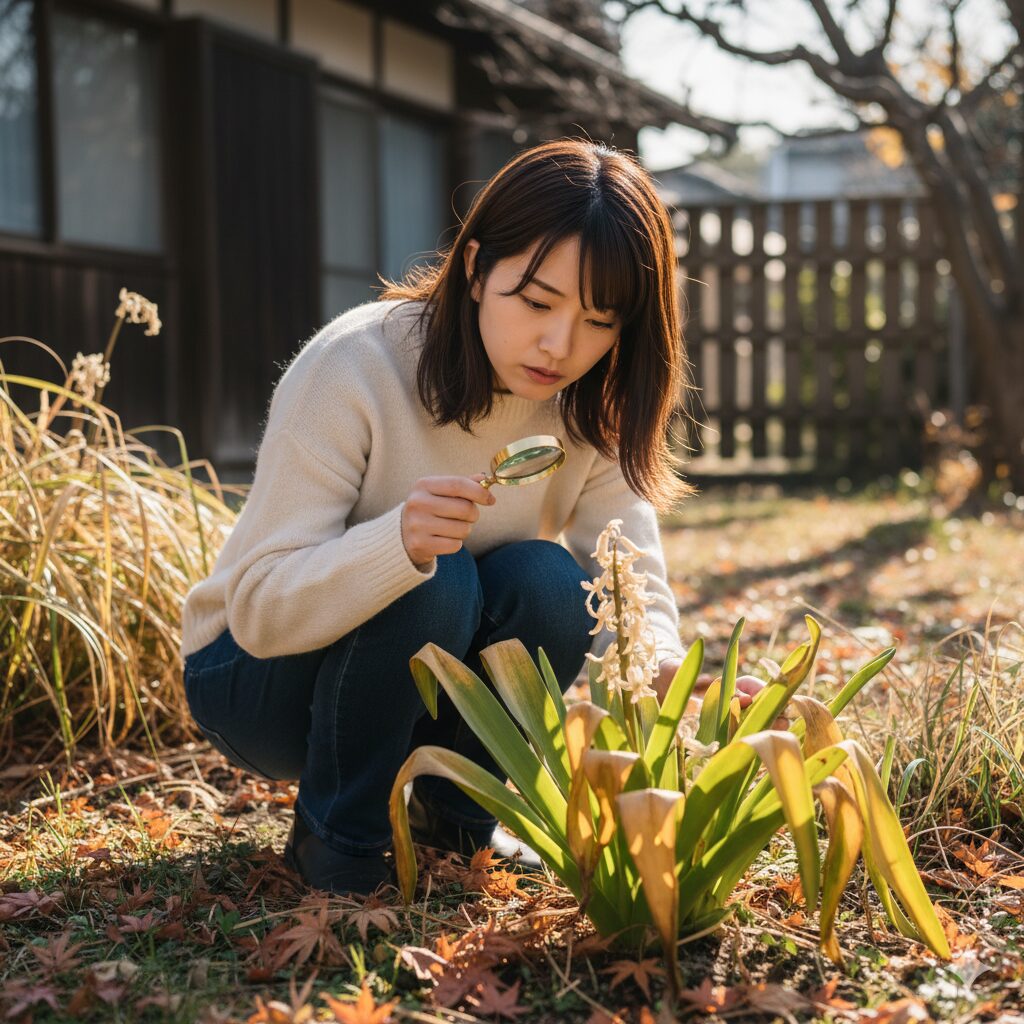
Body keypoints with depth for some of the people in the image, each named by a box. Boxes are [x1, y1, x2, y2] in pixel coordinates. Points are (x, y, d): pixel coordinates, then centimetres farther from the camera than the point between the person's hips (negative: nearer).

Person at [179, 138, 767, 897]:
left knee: (549, 584, -26)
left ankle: (452, 808, 0)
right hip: (259, 671, -4)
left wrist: (661, 672, -39)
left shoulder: (593, 413, -10)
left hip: (420, 685, 4)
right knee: (438, 583, -33)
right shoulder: (354, 367, -26)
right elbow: (259, 608, -29)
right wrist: (398, 543, -49)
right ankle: (337, 834, -10)